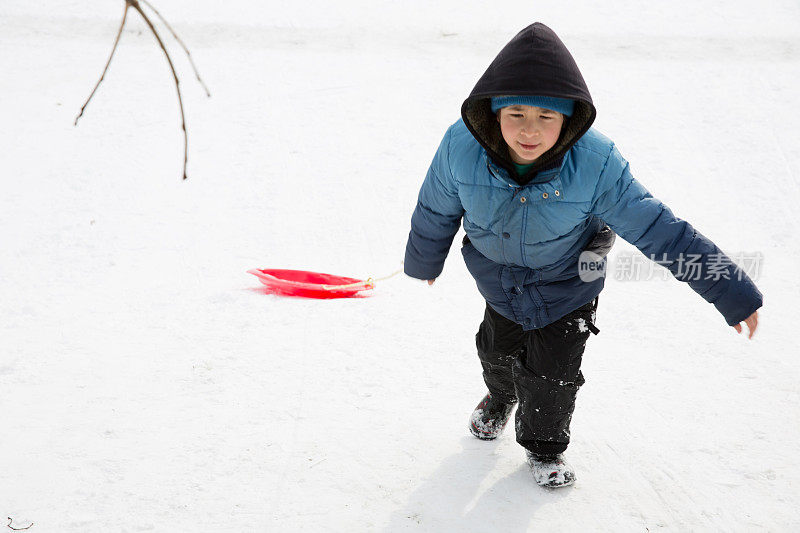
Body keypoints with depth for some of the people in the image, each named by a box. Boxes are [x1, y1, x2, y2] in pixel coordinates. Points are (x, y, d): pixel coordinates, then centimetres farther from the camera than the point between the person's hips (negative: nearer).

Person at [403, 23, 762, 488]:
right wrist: (424, 261, 10)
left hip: (567, 282, -2)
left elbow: (660, 229, -28)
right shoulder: (461, 147, -32)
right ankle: (501, 398, 61)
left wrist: (733, 291, -23)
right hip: (498, 272, 2)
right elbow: (436, 211, -10)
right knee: (499, 350, 22)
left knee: (551, 371, 3)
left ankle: (545, 445, 37)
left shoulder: (595, 164, -36)